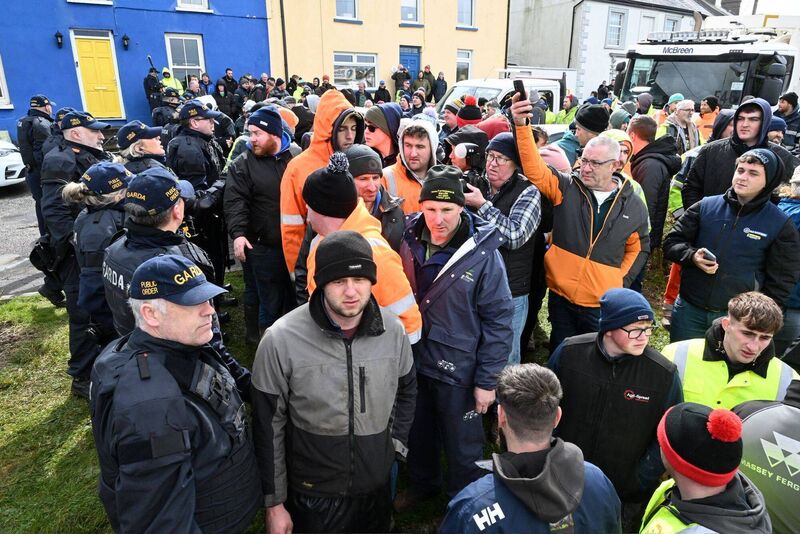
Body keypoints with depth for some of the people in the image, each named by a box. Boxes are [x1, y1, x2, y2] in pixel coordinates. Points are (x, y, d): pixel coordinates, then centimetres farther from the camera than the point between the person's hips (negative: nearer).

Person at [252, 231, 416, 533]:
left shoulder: (392, 330, -11)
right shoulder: (281, 340, -21)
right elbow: (269, 427, -12)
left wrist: (396, 443, 4)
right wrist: (274, 502, -6)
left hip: (378, 486, 3)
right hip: (311, 494, -3)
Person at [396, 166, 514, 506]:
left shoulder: (483, 253, -19)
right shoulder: (410, 239, -7)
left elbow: (498, 320, -15)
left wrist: (487, 380, -13)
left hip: (457, 369, -4)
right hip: (413, 360, 4)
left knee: (462, 446, 15)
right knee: (418, 433, 25)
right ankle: (422, 484, 53)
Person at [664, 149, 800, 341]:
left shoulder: (780, 225, -2)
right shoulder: (706, 206, 1)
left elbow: (781, 282, 0)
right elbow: (672, 242, 5)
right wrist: (693, 256, -15)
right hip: (689, 310, 2)